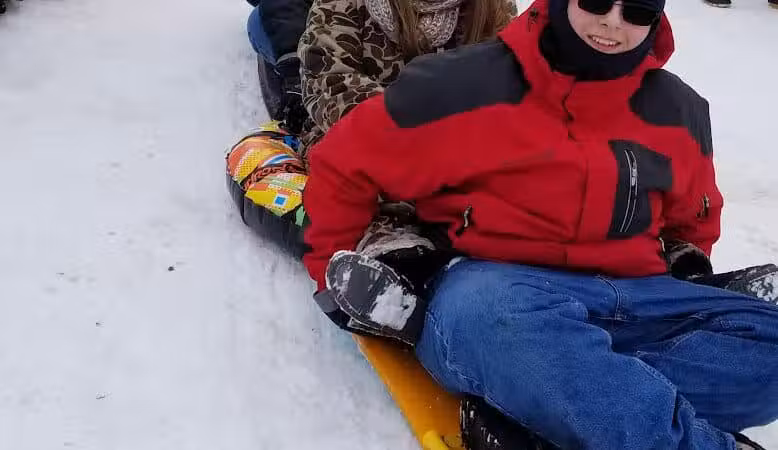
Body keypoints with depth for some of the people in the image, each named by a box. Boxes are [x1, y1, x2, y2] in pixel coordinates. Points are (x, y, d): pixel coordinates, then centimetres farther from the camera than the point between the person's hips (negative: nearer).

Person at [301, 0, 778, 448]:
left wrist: (686, 278, 17)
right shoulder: (471, 83, -6)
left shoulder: (679, 110, 10)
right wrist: (336, 271, 4)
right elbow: (346, 164, 1)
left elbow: (694, 222, 29)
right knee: (489, 315, -41)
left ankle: (529, 403, -30)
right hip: (488, 289, -5)